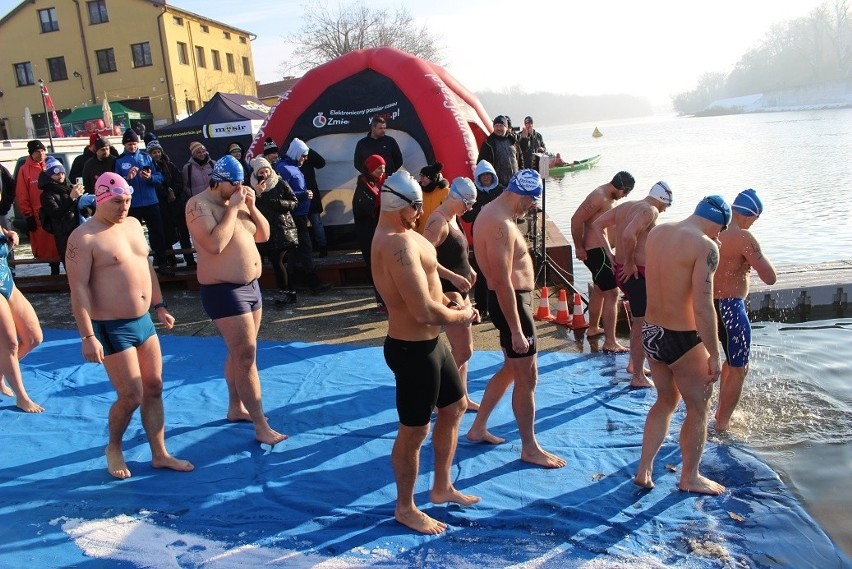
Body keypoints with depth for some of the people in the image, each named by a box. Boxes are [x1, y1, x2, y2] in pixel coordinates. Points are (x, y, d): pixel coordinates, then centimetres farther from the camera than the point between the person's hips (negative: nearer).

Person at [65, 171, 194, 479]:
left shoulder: (133, 224, 9)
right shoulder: (84, 238, -14)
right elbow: (78, 289, -18)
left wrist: (159, 306, 19)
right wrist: (88, 336, -22)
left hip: (143, 321, 8)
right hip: (112, 328, -7)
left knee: (154, 389, 11)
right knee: (131, 397, -3)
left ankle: (160, 454, 23)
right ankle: (113, 448, 26)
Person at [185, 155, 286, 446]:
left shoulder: (237, 201, 10)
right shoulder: (199, 204, -13)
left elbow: (263, 235, 11)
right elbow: (215, 244, -27)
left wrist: (251, 206, -3)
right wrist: (233, 208, -20)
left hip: (250, 285, 8)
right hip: (223, 290, -8)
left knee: (239, 352, 18)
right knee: (246, 356, -10)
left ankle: (236, 408, 33)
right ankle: (262, 427, -5)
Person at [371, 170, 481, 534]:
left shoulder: (395, 233, 6)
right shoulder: (398, 243, -28)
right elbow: (425, 312, -33)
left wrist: (446, 302, 5)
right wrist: (460, 316, -14)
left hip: (429, 343, 11)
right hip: (412, 349, -11)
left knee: (454, 407, 24)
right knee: (413, 432, 7)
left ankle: (442, 488, 42)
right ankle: (405, 509, 30)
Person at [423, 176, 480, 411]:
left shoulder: (453, 217, 11)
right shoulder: (438, 221, -19)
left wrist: (468, 269, 11)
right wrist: (454, 277, -27)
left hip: (459, 289, 10)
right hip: (447, 291, -10)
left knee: (462, 348, 17)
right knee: (463, 351, -8)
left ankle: (462, 397, 29)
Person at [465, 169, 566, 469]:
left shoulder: (490, 213, 8)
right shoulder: (501, 225, -25)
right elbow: (503, 283, -27)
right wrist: (516, 331, -24)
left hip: (507, 300, 11)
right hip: (511, 302, -11)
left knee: (511, 368, 22)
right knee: (527, 378, 2)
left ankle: (478, 428, 32)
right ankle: (530, 449, 17)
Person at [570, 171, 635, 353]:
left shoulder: (610, 198, 12)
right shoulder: (599, 197, -19)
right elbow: (576, 220, -24)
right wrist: (579, 248, -17)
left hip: (602, 250, 11)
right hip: (595, 251, -11)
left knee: (599, 289, 25)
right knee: (612, 293, -12)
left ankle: (593, 328, 43)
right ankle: (610, 342, -11)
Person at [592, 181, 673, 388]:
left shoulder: (625, 206, 12)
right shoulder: (650, 211, -14)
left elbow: (597, 225, 14)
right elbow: (629, 235, -31)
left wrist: (610, 253, 9)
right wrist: (630, 263, -18)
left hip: (622, 271, 9)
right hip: (637, 273, -9)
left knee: (638, 320, 25)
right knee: (642, 325, 2)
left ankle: (633, 363, 36)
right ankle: (638, 377, 11)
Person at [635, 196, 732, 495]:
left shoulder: (657, 232, 3)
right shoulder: (705, 247, -19)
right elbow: (702, 307, -24)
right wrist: (714, 354, -17)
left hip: (651, 333, 7)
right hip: (683, 339, -7)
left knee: (666, 400, 25)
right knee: (698, 409, 15)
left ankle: (644, 470, 27)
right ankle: (690, 477, 31)